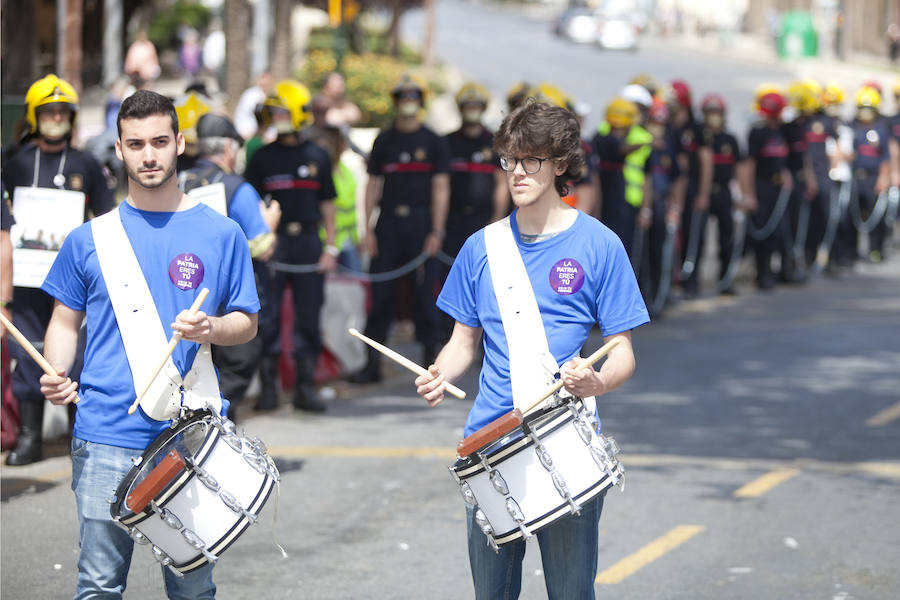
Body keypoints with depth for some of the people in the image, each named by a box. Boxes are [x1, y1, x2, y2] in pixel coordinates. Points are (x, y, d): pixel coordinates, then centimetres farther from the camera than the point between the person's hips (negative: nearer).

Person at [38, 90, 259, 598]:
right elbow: (66, 322, 14)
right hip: (106, 437, 0)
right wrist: (57, 374, -6)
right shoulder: (91, 240, 7)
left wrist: (211, 328, -13)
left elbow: (247, 323, 10)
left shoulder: (220, 234, 5)